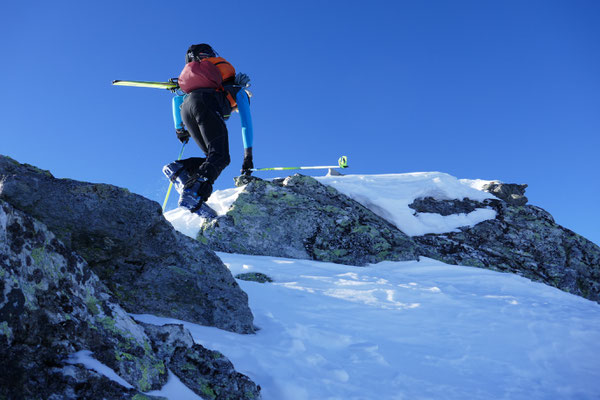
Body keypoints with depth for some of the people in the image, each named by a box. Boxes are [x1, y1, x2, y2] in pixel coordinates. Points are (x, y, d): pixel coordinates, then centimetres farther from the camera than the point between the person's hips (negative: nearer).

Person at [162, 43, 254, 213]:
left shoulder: (218, 89, 43)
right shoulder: (239, 92, 31)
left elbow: (177, 99, 39)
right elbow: (246, 123, 20)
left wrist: (179, 128, 39)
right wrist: (248, 156, 18)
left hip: (186, 107, 6)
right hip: (205, 103, -6)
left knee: (214, 158, 8)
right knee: (220, 157, -15)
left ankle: (178, 168, -13)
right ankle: (194, 194, -38)